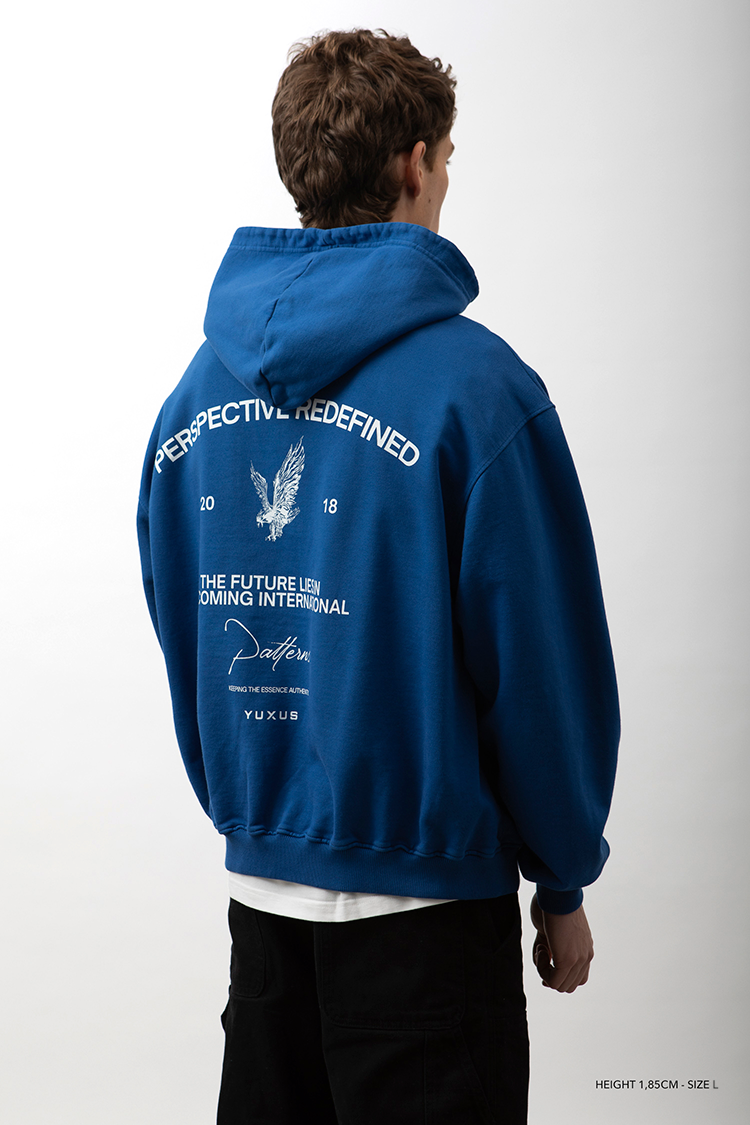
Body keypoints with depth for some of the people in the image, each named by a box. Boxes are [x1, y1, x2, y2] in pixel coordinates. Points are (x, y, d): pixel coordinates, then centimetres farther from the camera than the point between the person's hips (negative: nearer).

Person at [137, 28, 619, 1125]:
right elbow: (544, 662, -13)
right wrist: (565, 885, -1)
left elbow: (183, 638, 9)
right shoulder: (476, 386, -16)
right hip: (427, 895, -6)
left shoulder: (199, 388, 3)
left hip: (258, 882, 6)